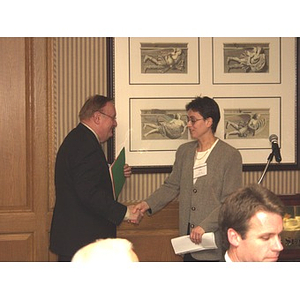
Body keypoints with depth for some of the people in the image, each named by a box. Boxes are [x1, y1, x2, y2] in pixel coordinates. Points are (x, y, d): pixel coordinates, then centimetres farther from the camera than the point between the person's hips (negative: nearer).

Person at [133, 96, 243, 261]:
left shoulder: (230, 155, -7)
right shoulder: (184, 151, 13)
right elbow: (172, 186, 16)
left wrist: (205, 226, -20)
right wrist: (148, 203, 0)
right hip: (188, 238, 5)